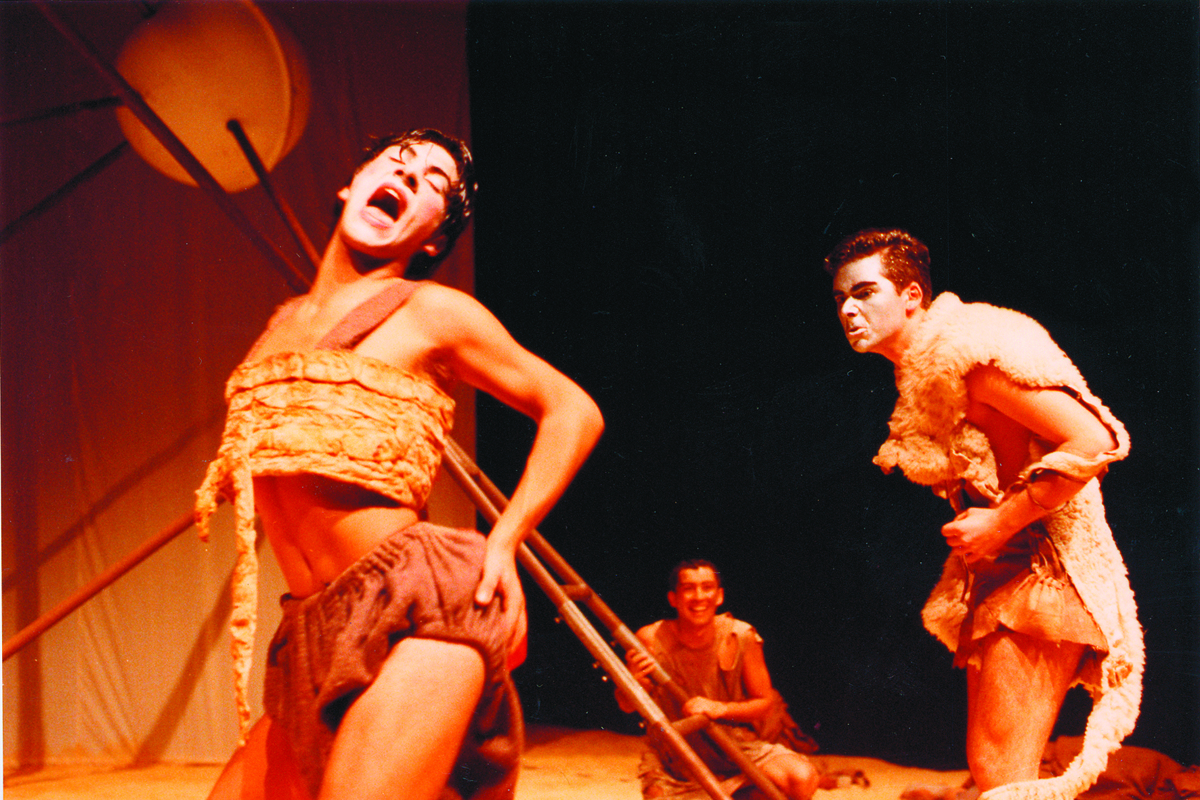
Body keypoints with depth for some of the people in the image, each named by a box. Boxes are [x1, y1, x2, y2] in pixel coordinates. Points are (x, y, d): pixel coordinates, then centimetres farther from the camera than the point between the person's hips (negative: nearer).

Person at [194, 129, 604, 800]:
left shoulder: (432, 311, 2)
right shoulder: (287, 320, 20)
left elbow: (573, 410, 6)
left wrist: (504, 542, -3)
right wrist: (230, 476, 13)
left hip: (421, 612, -7)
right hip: (317, 644, 7)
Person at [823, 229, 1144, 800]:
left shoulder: (967, 350, -16)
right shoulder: (918, 373, 14)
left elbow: (1093, 442, -23)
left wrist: (999, 524, -19)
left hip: (1043, 570, -10)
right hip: (999, 574, 10)